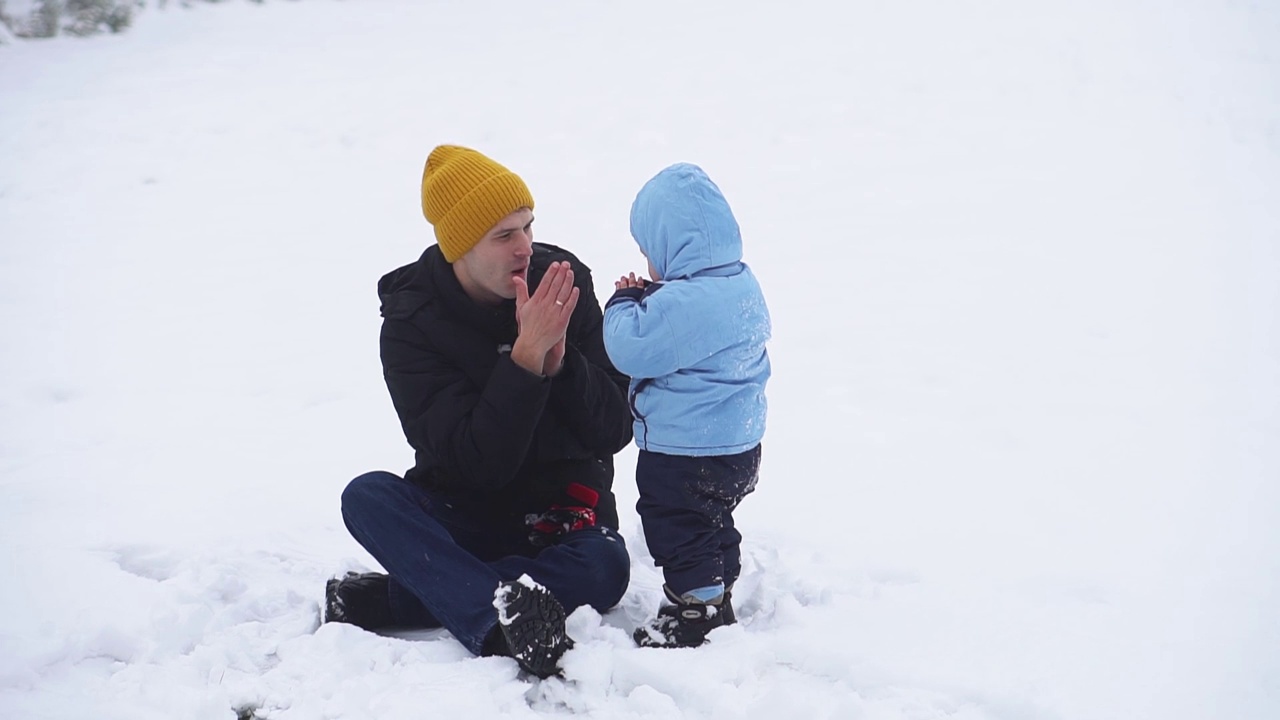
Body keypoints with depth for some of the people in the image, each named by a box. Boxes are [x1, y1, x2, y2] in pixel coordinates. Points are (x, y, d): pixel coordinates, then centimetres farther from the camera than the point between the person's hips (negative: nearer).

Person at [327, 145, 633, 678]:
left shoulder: (564, 280, -8)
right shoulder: (409, 321, -12)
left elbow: (614, 431, -8)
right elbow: (476, 462, -21)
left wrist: (560, 358, -25)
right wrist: (527, 356, -31)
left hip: (564, 514, 0)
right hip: (463, 511, 0)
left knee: (605, 568, -32)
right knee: (367, 497, -27)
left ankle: (382, 599, -28)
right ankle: (500, 622, -44)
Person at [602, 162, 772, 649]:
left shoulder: (680, 303, -29)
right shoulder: (742, 285, 2)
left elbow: (631, 351, -23)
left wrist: (624, 302, -7)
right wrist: (648, 299, 4)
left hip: (685, 453, -10)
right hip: (738, 444, 10)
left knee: (679, 533, 7)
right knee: (714, 526, 25)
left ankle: (696, 613, 17)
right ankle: (718, 599, 39)